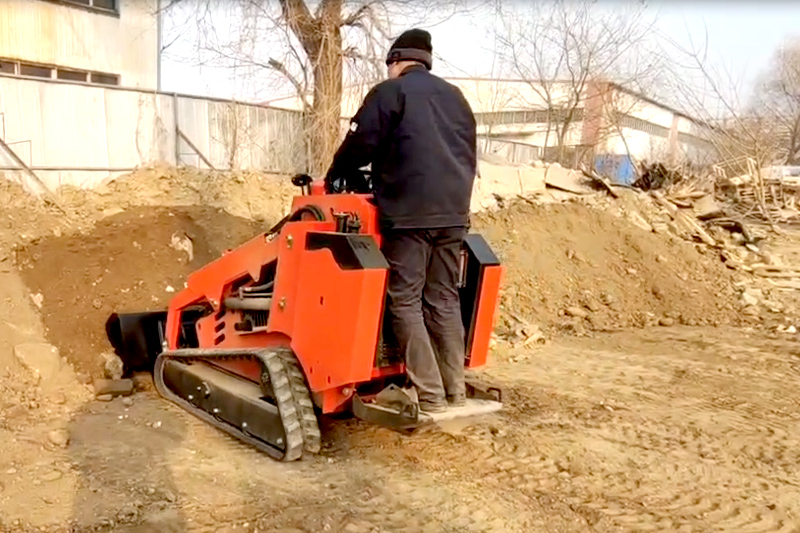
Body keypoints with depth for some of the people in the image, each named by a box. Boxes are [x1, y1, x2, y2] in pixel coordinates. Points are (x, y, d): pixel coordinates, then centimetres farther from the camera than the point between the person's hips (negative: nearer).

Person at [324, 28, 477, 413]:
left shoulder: (389, 91, 2)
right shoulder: (455, 97, 22)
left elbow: (361, 142, -1)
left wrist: (335, 176, 17)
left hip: (409, 210, -6)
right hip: (453, 211, 7)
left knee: (405, 301, -3)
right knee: (444, 299, 10)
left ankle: (429, 394, -5)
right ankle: (455, 390, 12)